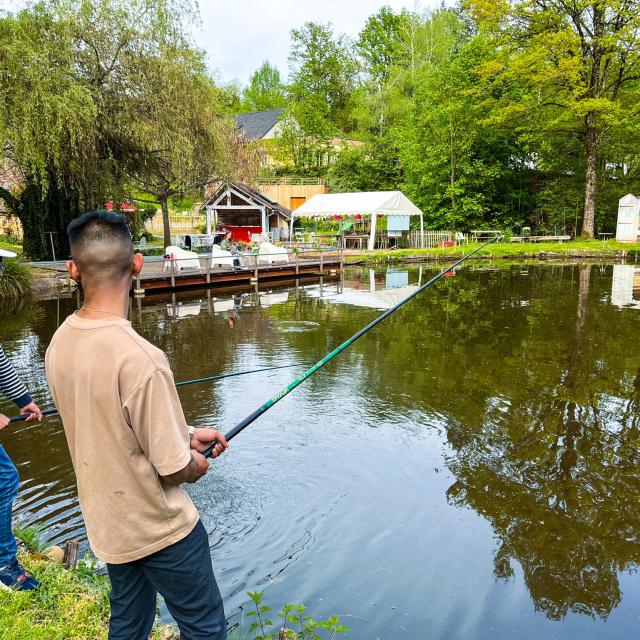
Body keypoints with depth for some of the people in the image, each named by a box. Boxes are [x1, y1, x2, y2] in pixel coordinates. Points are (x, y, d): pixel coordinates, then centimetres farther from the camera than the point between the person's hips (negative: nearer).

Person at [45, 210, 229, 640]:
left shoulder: (59, 344, -8)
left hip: (105, 520, 7)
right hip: (159, 527, -7)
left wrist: (187, 434, 5)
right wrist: (197, 463, -2)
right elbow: (175, 470, -24)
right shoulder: (140, 359, -32)